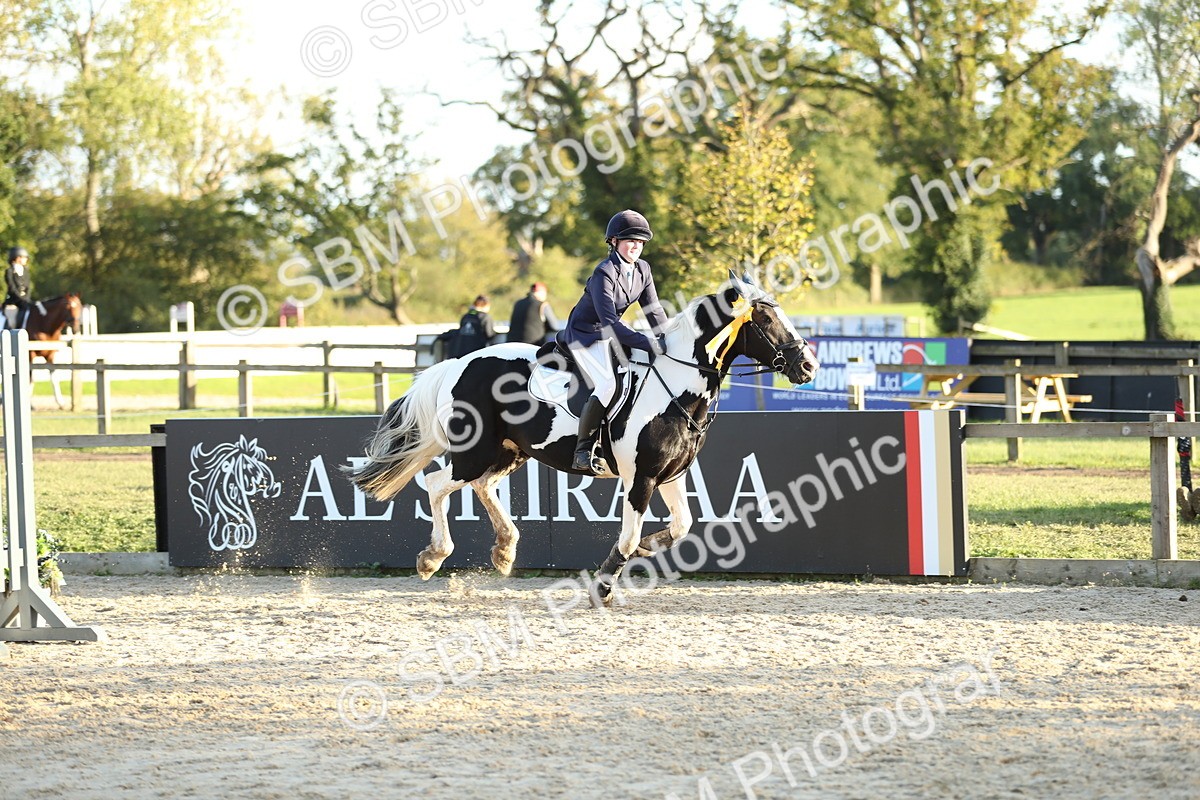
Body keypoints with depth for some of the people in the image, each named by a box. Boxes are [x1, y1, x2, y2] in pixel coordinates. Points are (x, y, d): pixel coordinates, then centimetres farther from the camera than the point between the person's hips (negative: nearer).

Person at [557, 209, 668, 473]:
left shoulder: (642, 270, 0)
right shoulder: (604, 274, -25)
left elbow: (654, 312, 4)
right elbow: (610, 322, -32)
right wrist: (647, 344, -38)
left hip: (610, 334, 9)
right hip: (585, 336, -9)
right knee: (607, 384, -29)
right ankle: (583, 451, -25)